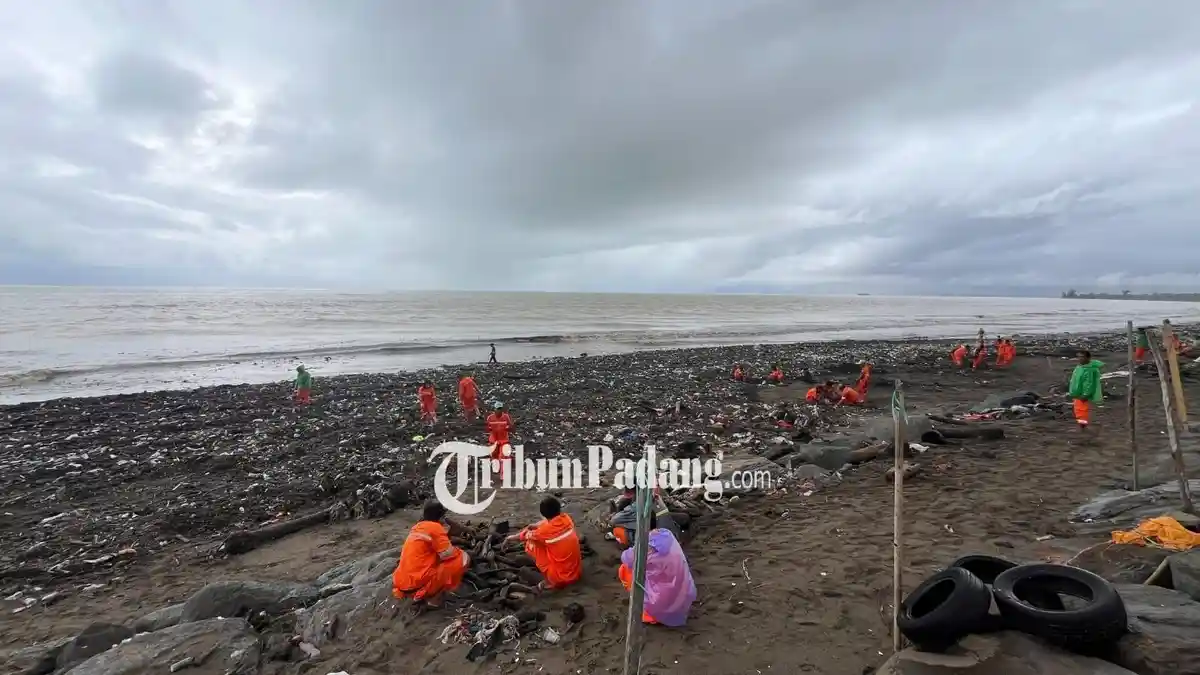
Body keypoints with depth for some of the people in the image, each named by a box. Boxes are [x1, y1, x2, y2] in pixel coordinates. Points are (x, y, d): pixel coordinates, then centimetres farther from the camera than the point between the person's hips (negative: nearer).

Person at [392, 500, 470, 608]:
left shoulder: (417, 527, 16)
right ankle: (433, 597, -1)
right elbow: (448, 554, -11)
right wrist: (457, 548, 9)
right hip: (416, 585, -9)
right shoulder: (435, 527, -9)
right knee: (463, 558, -5)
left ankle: (420, 596, 16)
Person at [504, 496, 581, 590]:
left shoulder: (546, 530, -18)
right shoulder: (566, 518, -4)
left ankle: (549, 581, 8)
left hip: (560, 578, -6)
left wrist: (510, 537, 20)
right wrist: (535, 526, 18)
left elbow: (526, 536, 2)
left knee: (531, 543, 2)